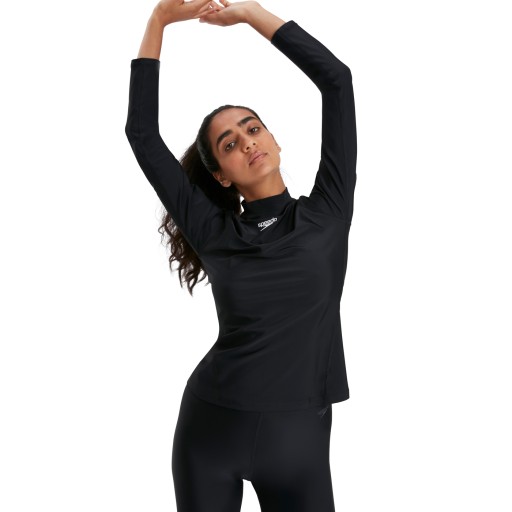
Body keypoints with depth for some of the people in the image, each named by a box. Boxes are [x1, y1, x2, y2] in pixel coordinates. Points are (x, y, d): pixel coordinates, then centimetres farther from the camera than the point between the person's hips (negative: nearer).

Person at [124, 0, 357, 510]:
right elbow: (142, 133, -2)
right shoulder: (214, 234, 0)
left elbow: (337, 79, -6)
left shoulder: (326, 213, -1)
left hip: (299, 434, 0)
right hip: (210, 428, 1)